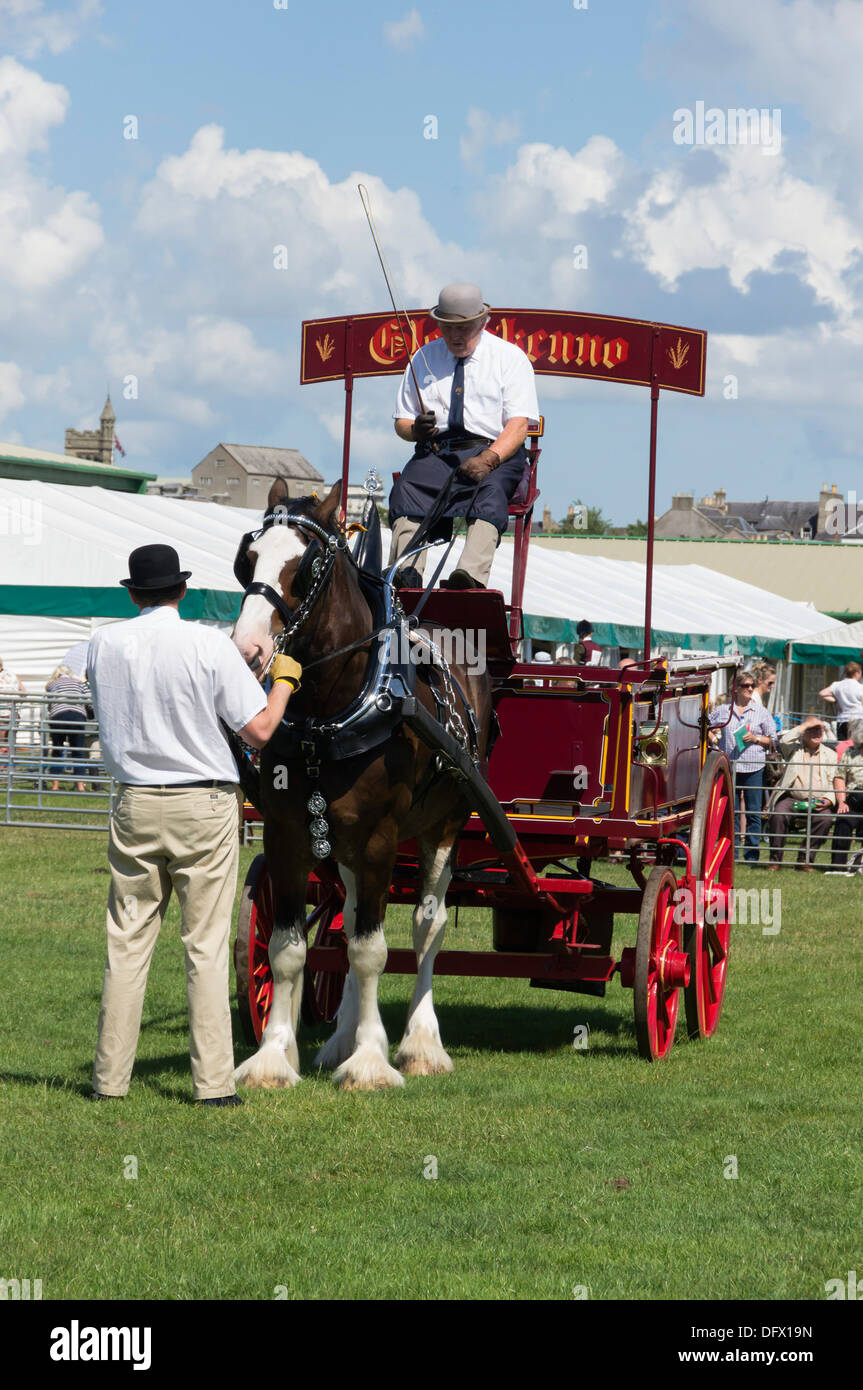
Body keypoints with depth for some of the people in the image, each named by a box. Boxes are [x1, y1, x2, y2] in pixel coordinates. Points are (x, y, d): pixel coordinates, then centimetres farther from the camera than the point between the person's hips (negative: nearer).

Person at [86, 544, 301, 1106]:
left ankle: (110, 1077, 11)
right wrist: (284, 679, 7)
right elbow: (259, 729, -11)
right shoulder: (210, 644, -10)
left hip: (135, 806, 3)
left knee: (127, 941, 9)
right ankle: (214, 1081, 1)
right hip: (204, 806, -3)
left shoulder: (105, 645, 1)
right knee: (207, 944, 1)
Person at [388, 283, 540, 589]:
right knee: (408, 488, -30)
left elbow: (518, 424, -3)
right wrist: (416, 429, -7)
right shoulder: (424, 358, 20)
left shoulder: (510, 357, 8)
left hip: (494, 452, -3)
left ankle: (471, 575, -56)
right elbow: (401, 422, 20)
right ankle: (405, 576, -46)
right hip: (435, 451, 3)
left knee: (489, 491, -36)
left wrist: (487, 459, -22)